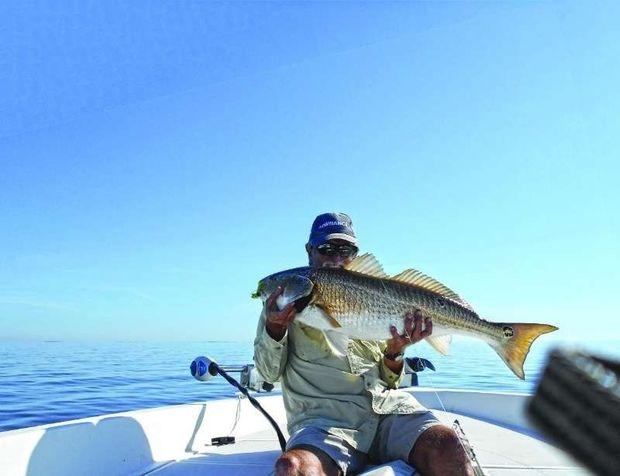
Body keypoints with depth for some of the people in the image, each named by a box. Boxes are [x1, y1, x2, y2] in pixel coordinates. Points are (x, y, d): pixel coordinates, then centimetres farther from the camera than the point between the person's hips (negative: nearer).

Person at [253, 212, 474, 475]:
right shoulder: (285, 298, 12)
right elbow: (269, 373, 6)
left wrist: (394, 352, -5)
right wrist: (274, 327, -13)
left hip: (385, 405, 3)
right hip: (321, 417, -2)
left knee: (446, 443, -27)